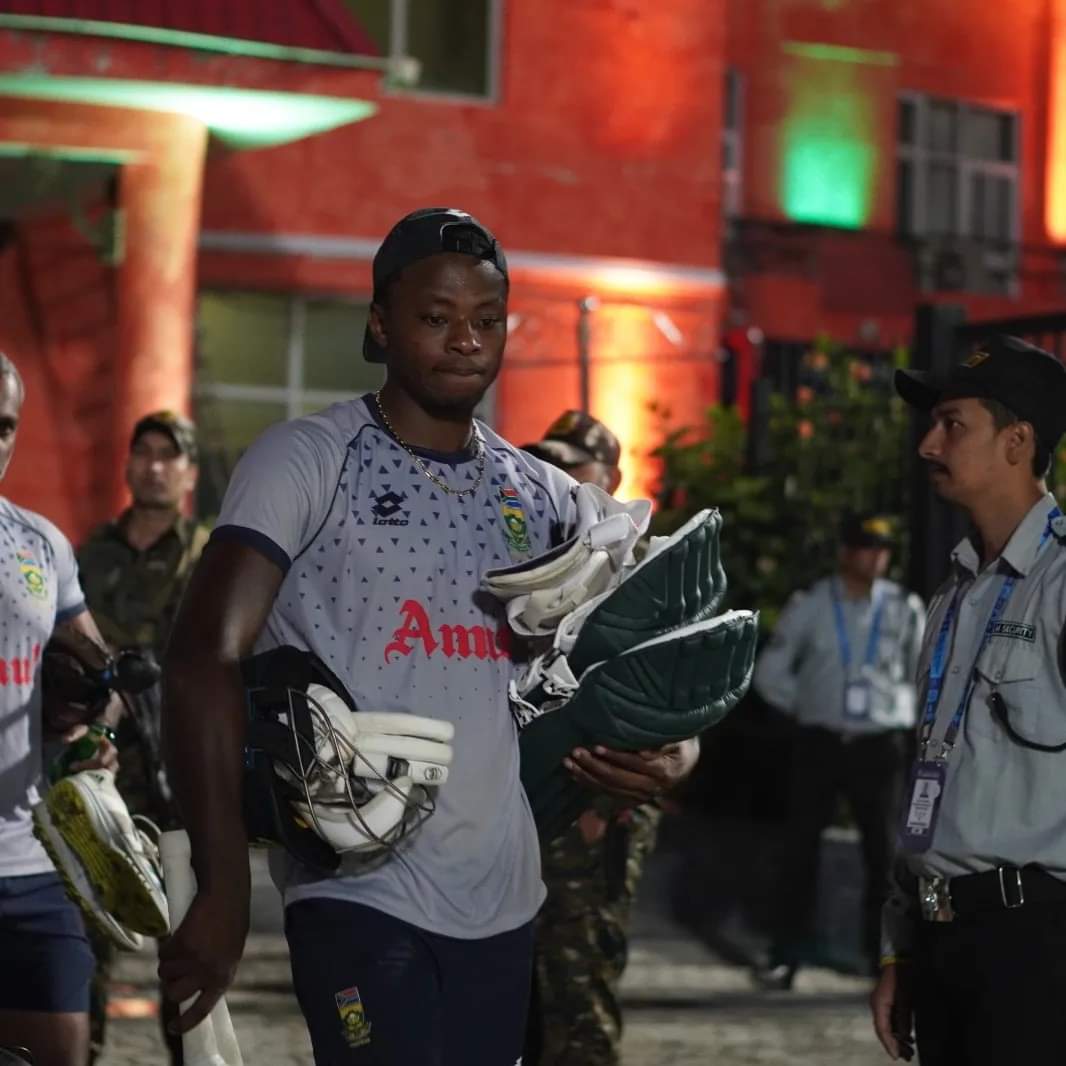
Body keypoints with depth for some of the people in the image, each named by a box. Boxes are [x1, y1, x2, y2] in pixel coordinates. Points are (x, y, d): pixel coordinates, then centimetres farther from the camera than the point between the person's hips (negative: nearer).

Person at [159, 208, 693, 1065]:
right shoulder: (307, 463, -5)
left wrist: (654, 751, -2)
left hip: (505, 899, 6)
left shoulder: (545, 496, 12)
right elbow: (204, 660, -15)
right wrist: (225, 890, -23)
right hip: (361, 893, -6)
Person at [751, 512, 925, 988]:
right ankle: (785, 957, 4)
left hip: (880, 746, 0)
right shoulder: (809, 606, 1)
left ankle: (886, 959, 5)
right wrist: (806, 705, 3)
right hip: (819, 742, 0)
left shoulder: (904, 609, 4)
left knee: (883, 852, -1)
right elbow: (770, 673, 6)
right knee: (800, 847, -1)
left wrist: (899, 712, 8)